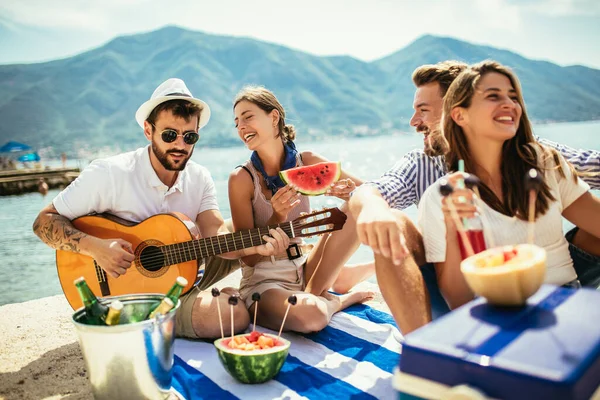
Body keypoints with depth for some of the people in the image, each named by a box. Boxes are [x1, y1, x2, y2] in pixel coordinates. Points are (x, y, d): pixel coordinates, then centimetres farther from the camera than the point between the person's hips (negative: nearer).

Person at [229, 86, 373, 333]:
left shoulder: (307, 162, -2)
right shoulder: (242, 178, -10)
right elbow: (248, 257, -9)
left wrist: (345, 192, -24)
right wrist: (277, 218, -25)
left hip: (303, 270, 4)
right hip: (263, 282, -3)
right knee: (310, 314, -36)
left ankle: (315, 292, -6)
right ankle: (337, 301, 1)